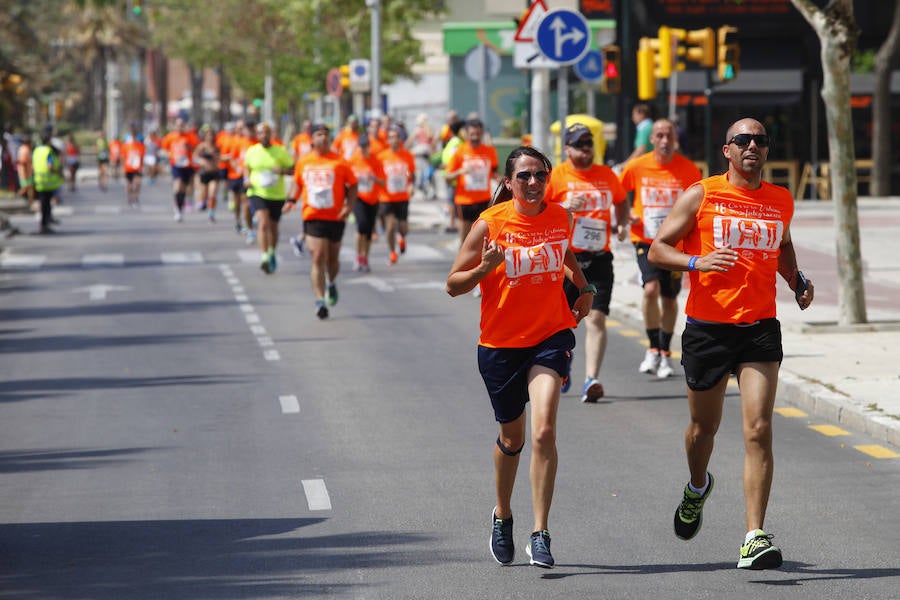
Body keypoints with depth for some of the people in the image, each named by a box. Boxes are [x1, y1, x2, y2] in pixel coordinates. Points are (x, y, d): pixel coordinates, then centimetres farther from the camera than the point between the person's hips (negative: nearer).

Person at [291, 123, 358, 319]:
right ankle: (320, 301, -12)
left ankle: (331, 284, 45)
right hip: (313, 218, 0)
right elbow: (298, 183, 19)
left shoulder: (339, 162, -3)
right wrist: (293, 200, 2)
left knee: (333, 258, 13)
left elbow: (352, 185, 1)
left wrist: (349, 206, -13)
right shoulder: (303, 162, 4)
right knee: (318, 258, -11)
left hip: (335, 217, 0)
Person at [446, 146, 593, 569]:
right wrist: (485, 267, -23)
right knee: (512, 437, 13)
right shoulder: (490, 224, -10)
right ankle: (502, 516, 41)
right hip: (500, 342, -1)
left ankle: (540, 535, -15)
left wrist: (584, 289, 17)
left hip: (550, 335, 1)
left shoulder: (560, 218, 0)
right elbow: (453, 284, -6)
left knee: (544, 431, -18)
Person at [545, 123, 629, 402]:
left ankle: (591, 380, -19)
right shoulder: (556, 176, -2)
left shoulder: (607, 175, 10)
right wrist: (564, 209, -19)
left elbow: (621, 201, 28)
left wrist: (621, 225, 8)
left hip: (599, 258, 2)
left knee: (596, 318, -12)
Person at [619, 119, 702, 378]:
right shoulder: (637, 167, -4)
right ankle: (653, 349, -6)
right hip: (645, 239, -1)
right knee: (651, 288, -21)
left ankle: (665, 354, 27)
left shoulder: (689, 170, -3)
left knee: (669, 298, 9)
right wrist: (628, 213, -6)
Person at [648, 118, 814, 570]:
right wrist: (696, 262, -21)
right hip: (707, 327, -1)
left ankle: (754, 540, -14)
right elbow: (658, 249, -2)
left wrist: (797, 281, 10)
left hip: (760, 329, 1)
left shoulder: (781, 201, 9)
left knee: (758, 430, -12)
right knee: (704, 427, 15)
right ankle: (697, 488, 49)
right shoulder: (700, 196, -3)